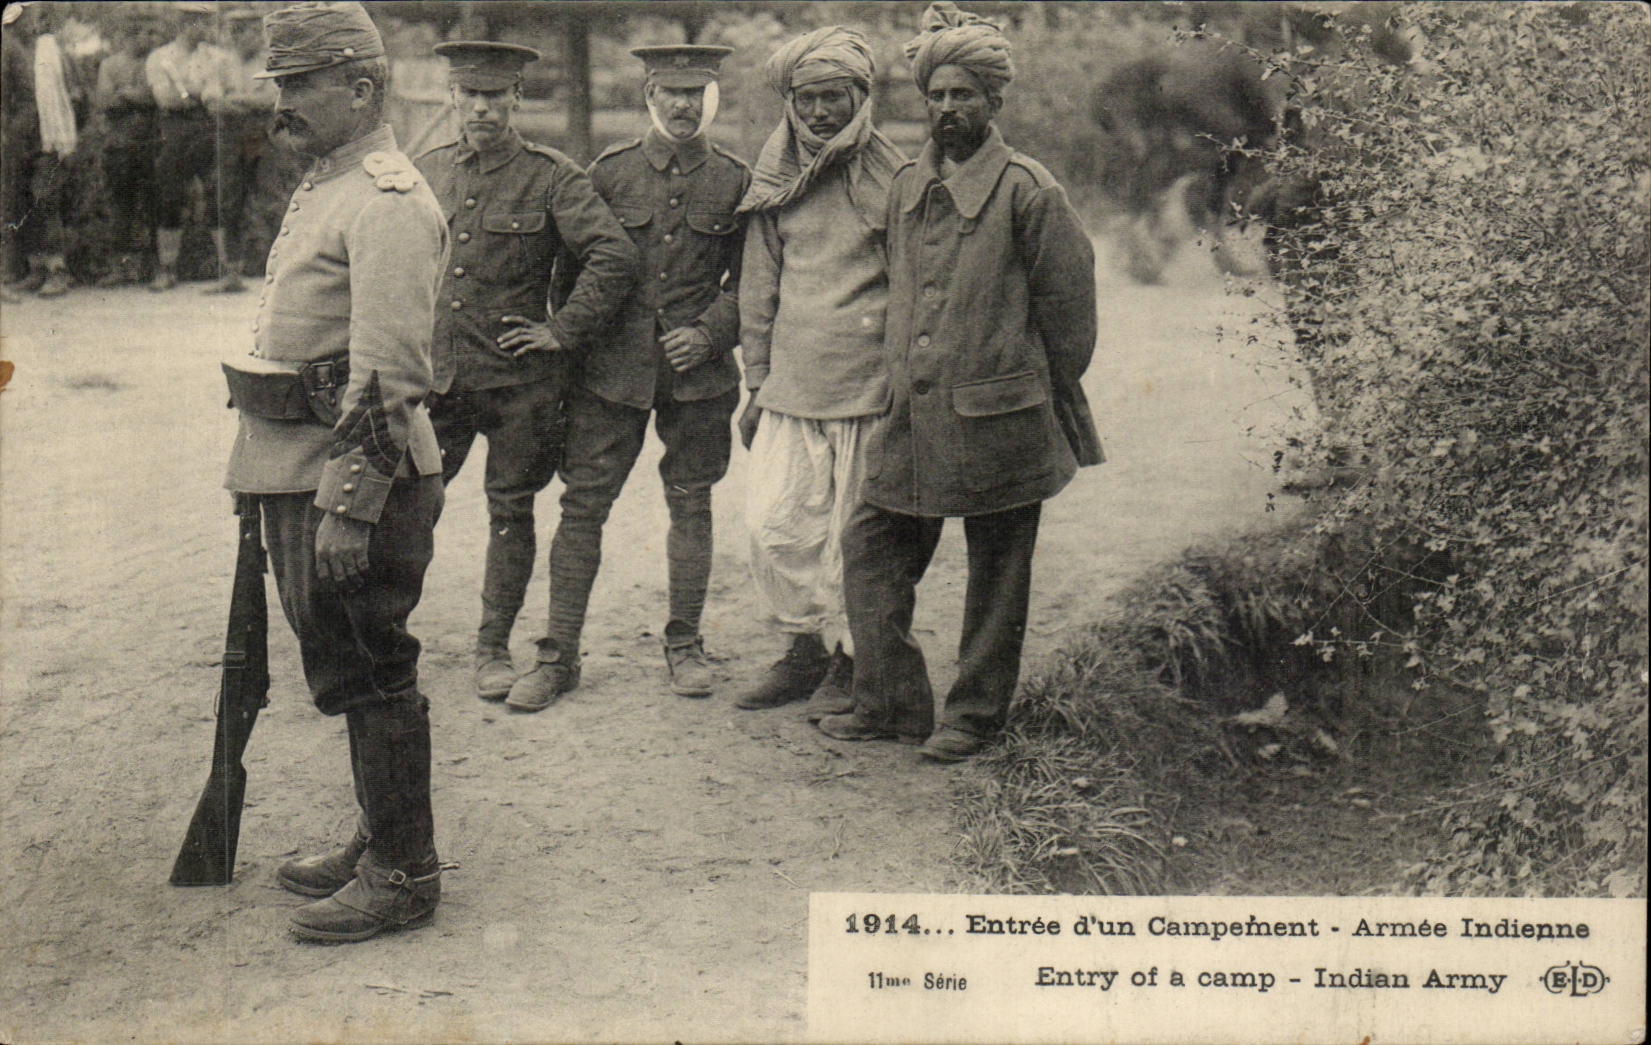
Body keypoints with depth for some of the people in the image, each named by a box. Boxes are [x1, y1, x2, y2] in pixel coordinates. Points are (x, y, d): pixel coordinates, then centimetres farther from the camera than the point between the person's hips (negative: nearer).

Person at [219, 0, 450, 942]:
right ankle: (383, 842, 30)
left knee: (371, 672, -1)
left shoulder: (388, 203, -16)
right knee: (343, 668, 17)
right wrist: (273, 486, 24)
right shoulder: (324, 188, 16)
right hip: (299, 474, 10)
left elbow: (388, 377, -23)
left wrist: (349, 507, -25)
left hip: (356, 480, -10)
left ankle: (403, 874, 10)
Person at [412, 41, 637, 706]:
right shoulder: (425, 173, 7)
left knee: (510, 512, 7)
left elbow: (615, 257, -12)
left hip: (519, 378, -3)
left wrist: (563, 332, -13)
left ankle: (494, 650, 20)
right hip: (433, 377, 3)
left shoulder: (552, 177, -5)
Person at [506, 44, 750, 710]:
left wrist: (710, 333, -7)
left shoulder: (735, 182, 4)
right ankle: (558, 656, 6)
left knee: (690, 504, 7)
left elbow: (749, 280, 8)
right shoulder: (609, 173, 4)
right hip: (612, 369, 0)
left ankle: (684, 645, 21)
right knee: (582, 506, -1)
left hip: (698, 372, 0)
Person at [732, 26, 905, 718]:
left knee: (855, 531, 2)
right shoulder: (776, 183, 9)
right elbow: (758, 289, 15)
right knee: (773, 525, 1)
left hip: (867, 386, -4)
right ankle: (807, 646, 19)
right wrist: (756, 384, 13)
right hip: (791, 387, 4)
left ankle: (849, 665, 17)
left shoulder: (894, 181, -2)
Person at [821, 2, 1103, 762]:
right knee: (871, 549, 5)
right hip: (913, 416, 6)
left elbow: (1068, 301, -4)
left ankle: (975, 715, 19)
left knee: (996, 572, 6)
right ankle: (892, 702, 17)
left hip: (997, 420, -6)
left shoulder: (1027, 191, -8)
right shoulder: (905, 187, 10)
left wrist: (1051, 402, 1)